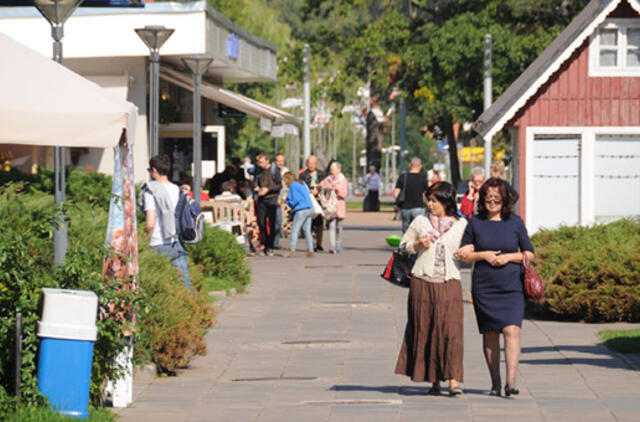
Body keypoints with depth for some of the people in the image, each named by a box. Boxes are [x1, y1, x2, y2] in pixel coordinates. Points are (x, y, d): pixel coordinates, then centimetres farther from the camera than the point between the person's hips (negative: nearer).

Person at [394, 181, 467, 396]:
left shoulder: (461, 225, 7)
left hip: (449, 284, -1)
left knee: (451, 330, -13)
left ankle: (453, 380, -14)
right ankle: (434, 381, 10)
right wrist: (418, 245, -3)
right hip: (422, 283, 1)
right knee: (425, 330, 1)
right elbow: (403, 246, 15)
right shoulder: (420, 222, 8)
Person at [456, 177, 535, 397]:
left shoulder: (515, 222, 5)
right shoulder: (476, 223, 6)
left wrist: (509, 257, -9)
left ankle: (511, 382, -18)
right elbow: (463, 254, 9)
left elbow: (529, 253, 8)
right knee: (490, 334, 5)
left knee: (512, 330, -15)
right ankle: (495, 383, 15)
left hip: (511, 286, -1)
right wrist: (483, 255, -8)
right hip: (483, 287, 1)